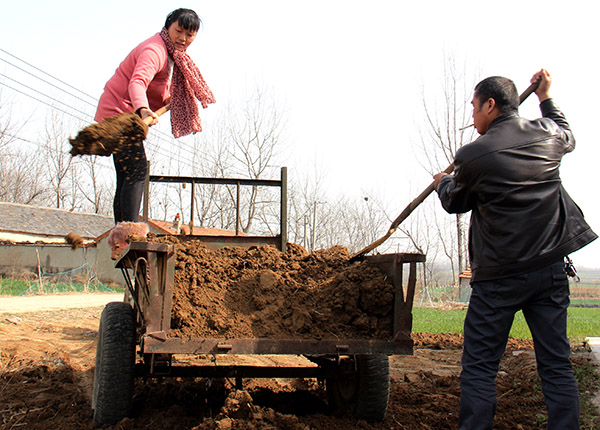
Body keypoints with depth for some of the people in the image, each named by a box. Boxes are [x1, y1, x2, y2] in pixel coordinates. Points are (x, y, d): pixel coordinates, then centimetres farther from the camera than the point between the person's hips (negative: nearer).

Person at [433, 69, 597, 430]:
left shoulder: (473, 155, -10)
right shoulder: (547, 136, 3)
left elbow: (455, 203, 8)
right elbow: (568, 137, 30)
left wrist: (443, 183, 30)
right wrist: (546, 98, 40)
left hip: (499, 276, -5)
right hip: (551, 269, 5)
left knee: (479, 368, 4)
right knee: (557, 366, 9)